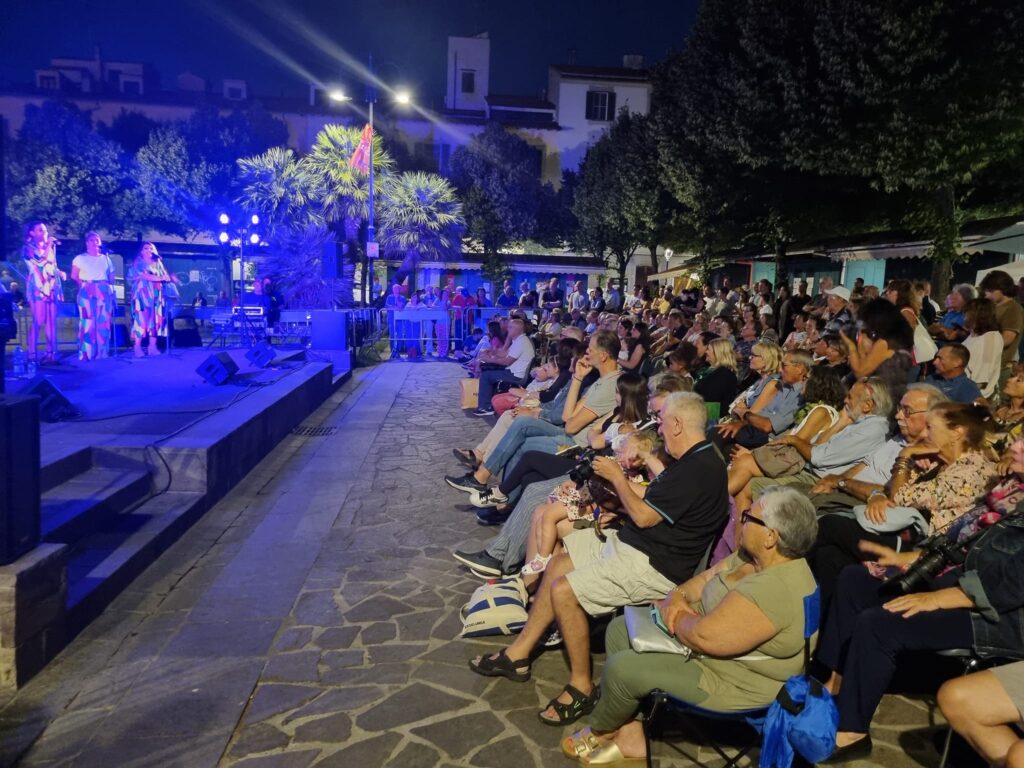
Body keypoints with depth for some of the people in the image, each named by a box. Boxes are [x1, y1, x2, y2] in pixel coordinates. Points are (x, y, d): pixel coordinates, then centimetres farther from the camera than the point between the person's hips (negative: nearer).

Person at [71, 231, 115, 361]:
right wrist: (84, 285, -2)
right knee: (88, 322, -9)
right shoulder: (80, 258, 9)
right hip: (87, 292, -3)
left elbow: (111, 277, 14)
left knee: (103, 322, -1)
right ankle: (86, 354, -8)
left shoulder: (106, 258, 17)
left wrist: (110, 289, 3)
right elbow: (74, 276, 5)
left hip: (104, 292, 3)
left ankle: (102, 353, 4)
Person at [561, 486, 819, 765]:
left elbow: (704, 636, -34)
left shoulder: (775, 590, -33)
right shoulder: (755, 558, -1)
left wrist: (677, 617, -14)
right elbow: (708, 576, 11)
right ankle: (632, 735, 15)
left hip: (732, 683, -10)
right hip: (709, 641, 11)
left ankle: (602, 732, 19)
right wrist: (678, 595, -9)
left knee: (621, 668, -15)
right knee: (619, 630, 8)